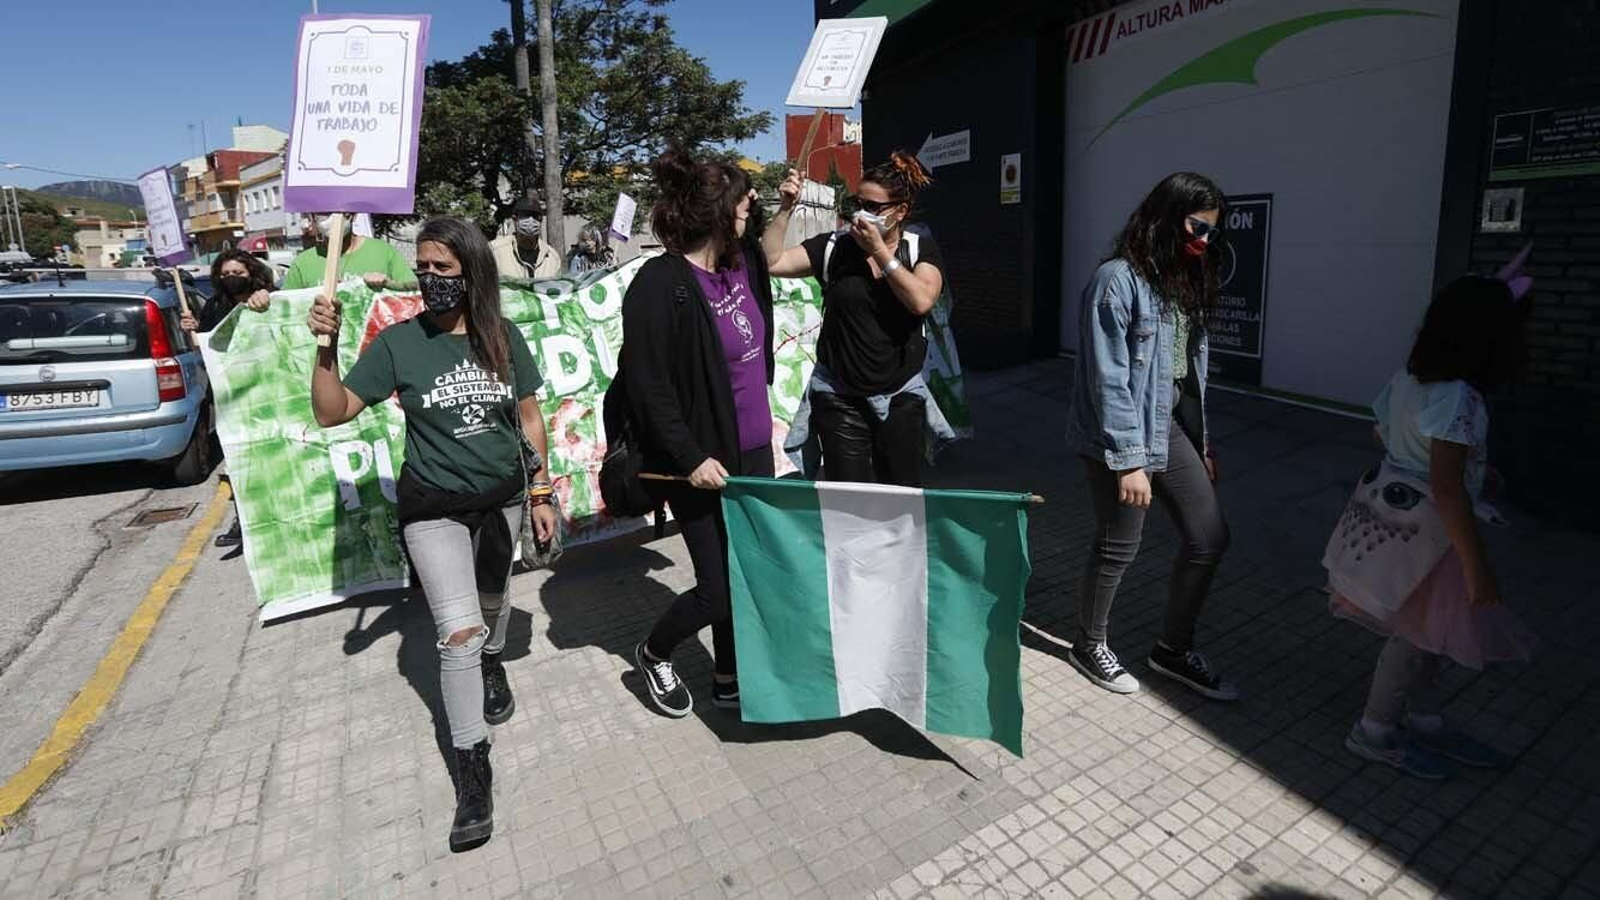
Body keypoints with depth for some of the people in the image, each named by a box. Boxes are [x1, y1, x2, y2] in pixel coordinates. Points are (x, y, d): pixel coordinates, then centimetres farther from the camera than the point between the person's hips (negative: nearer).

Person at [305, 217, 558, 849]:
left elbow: (530, 418, 1)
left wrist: (541, 494, 0)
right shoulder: (399, 342, -10)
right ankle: (472, 770, 5)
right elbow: (332, 413, -9)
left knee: (493, 601, 23)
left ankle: (492, 665, 57)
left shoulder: (503, 337, -5)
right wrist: (326, 348, -24)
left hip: (502, 498, 3)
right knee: (458, 633, -9)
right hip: (433, 508, -2)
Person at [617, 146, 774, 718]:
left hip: (753, 448, 7)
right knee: (718, 590, 1)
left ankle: (730, 680, 36)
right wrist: (690, 457, -19)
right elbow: (648, 387, -18)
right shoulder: (660, 285, -18)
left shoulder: (742, 264, 4)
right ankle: (653, 654, 33)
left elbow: (769, 252, 31)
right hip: (705, 460, -7)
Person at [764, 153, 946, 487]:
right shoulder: (833, 248, -3)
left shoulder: (921, 250, -3)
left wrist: (879, 250, -18)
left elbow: (921, 301, -21)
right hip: (839, 398, 0)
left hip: (901, 397, 1)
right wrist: (785, 209, -17)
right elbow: (770, 262, -8)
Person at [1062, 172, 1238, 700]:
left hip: (1172, 426, 8)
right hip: (1120, 433, -8)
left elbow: (1192, 367, 13)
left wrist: (1201, 440, 14)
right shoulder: (1118, 280, -16)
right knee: (1118, 547, 5)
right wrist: (1128, 460, -21)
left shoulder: (1185, 280, 11)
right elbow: (1108, 379, -19)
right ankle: (1089, 645, 29)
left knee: (1210, 537, 10)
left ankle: (1174, 650, 29)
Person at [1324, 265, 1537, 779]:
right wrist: (1477, 566, -23)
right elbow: (1446, 489, -29)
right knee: (1418, 635, 7)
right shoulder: (1457, 397, -25)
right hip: (1421, 530, -9)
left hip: (1394, 518, 9)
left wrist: (1473, 471, 24)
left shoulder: (1410, 378, 2)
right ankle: (1375, 733, 23)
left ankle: (1424, 723, 38)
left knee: (1426, 628, 21)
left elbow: (1384, 433, 17)